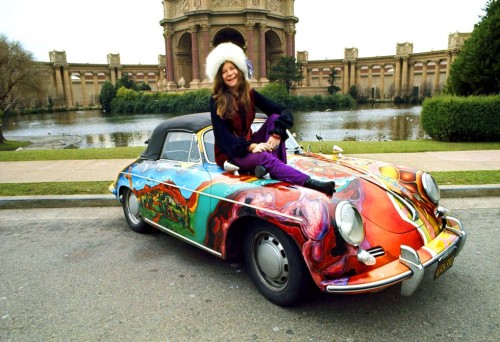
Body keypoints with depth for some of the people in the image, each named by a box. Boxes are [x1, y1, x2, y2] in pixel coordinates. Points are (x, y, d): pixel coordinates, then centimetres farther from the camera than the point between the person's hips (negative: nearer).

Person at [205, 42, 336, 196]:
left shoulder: (249, 93, 0)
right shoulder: (216, 101, -11)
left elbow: (284, 111, -8)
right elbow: (222, 135, -19)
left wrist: (276, 134, -28)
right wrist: (250, 147, -33)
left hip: (249, 145, 5)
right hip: (229, 153, -5)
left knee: (275, 117, -17)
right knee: (264, 157, -35)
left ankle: (271, 168, -31)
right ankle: (310, 182, -43)